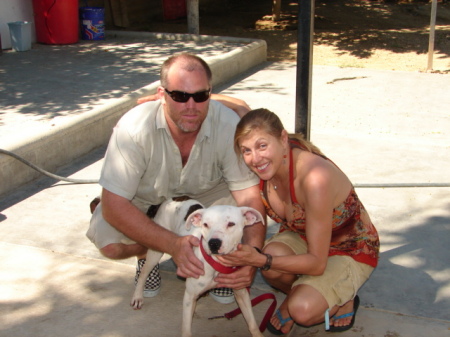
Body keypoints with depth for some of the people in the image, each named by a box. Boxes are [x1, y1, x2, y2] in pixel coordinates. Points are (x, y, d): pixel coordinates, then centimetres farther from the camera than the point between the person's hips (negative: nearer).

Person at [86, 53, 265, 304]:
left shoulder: (229, 125, -28)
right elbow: (114, 205, -33)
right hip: (145, 201, -1)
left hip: (205, 195, 1)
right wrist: (173, 245, -44)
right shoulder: (134, 128, -32)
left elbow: (249, 197, -29)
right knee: (108, 240, -29)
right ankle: (146, 255, 7)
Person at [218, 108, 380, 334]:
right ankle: (294, 295, 4)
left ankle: (342, 300, 6)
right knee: (274, 254, -30)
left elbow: (317, 264, -31)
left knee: (303, 310, -28)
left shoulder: (315, 178, -37)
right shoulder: (263, 169, -18)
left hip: (351, 252, -5)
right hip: (301, 236, 5)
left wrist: (260, 260, -40)